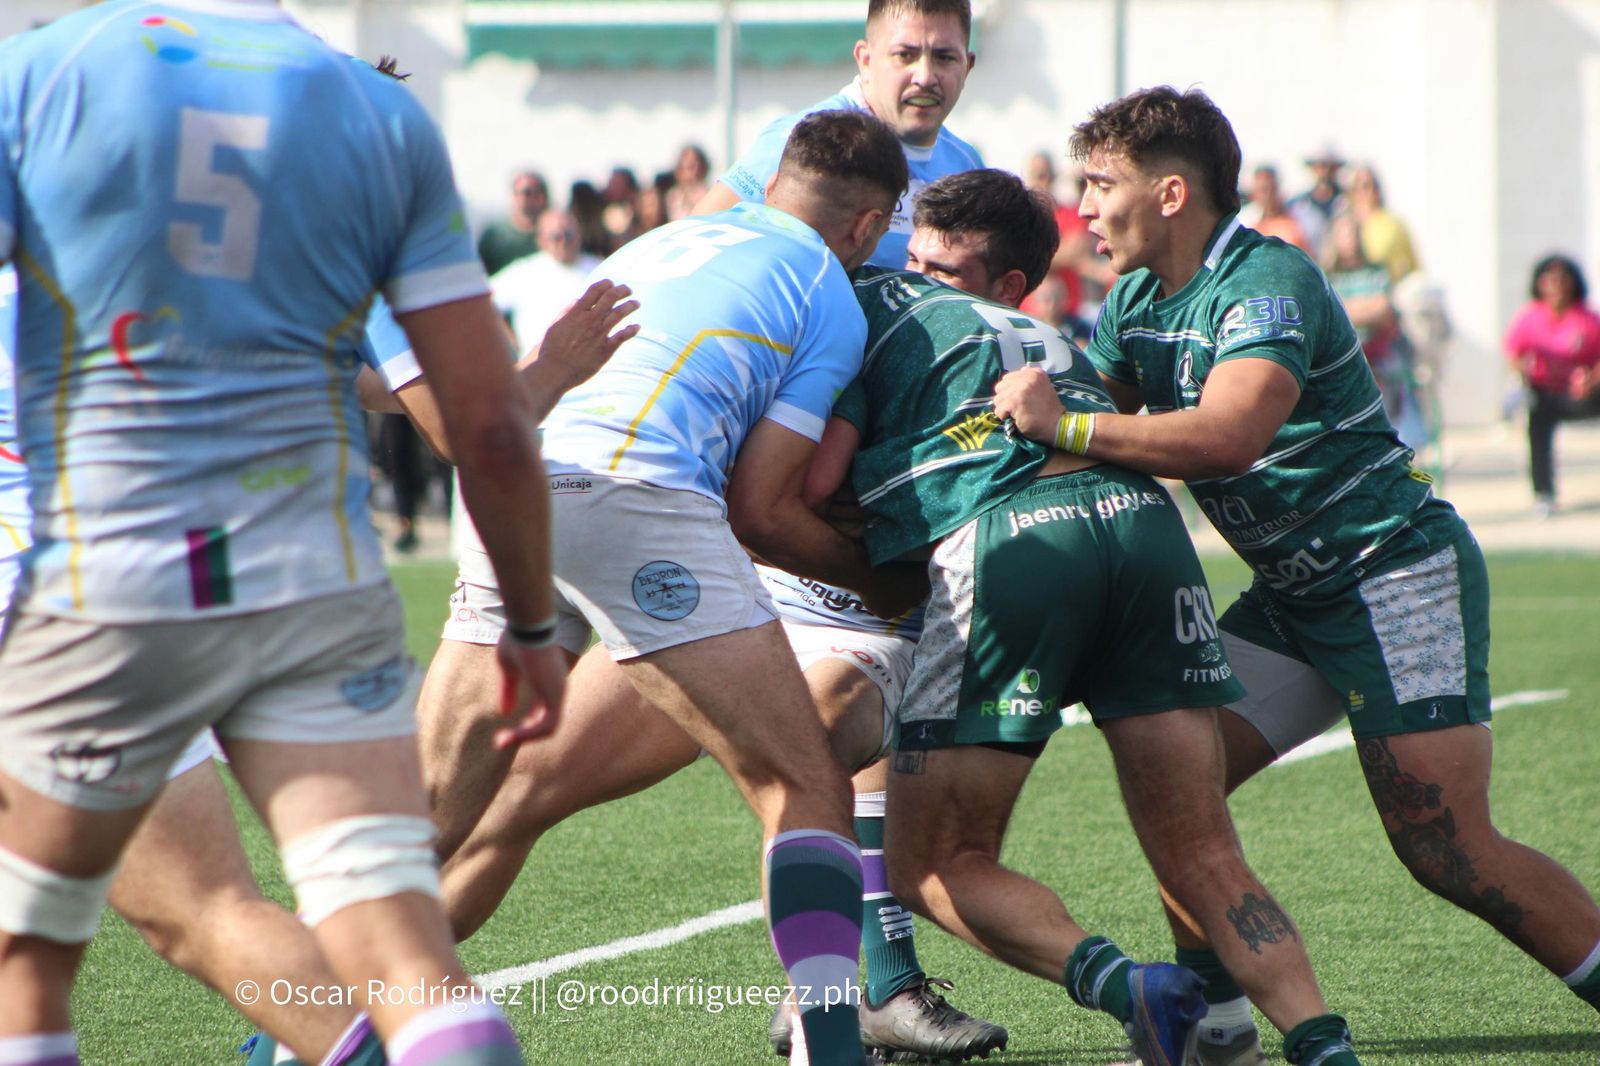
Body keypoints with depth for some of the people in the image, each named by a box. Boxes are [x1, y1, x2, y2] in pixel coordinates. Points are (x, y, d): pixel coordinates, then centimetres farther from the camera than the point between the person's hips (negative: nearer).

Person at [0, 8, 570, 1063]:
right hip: (322, 586, 1)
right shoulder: (389, 117, 6)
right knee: (404, 950, -6)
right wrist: (534, 621, 18)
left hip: (104, 588, -1)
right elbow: (491, 423, 6)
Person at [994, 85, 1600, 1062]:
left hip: (1398, 571, -9)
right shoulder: (1138, 301, 8)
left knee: (1447, 851, -14)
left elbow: (1230, 435, -36)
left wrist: (1066, 428, -37)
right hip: (1295, 596, 9)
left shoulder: (1269, 283, -21)